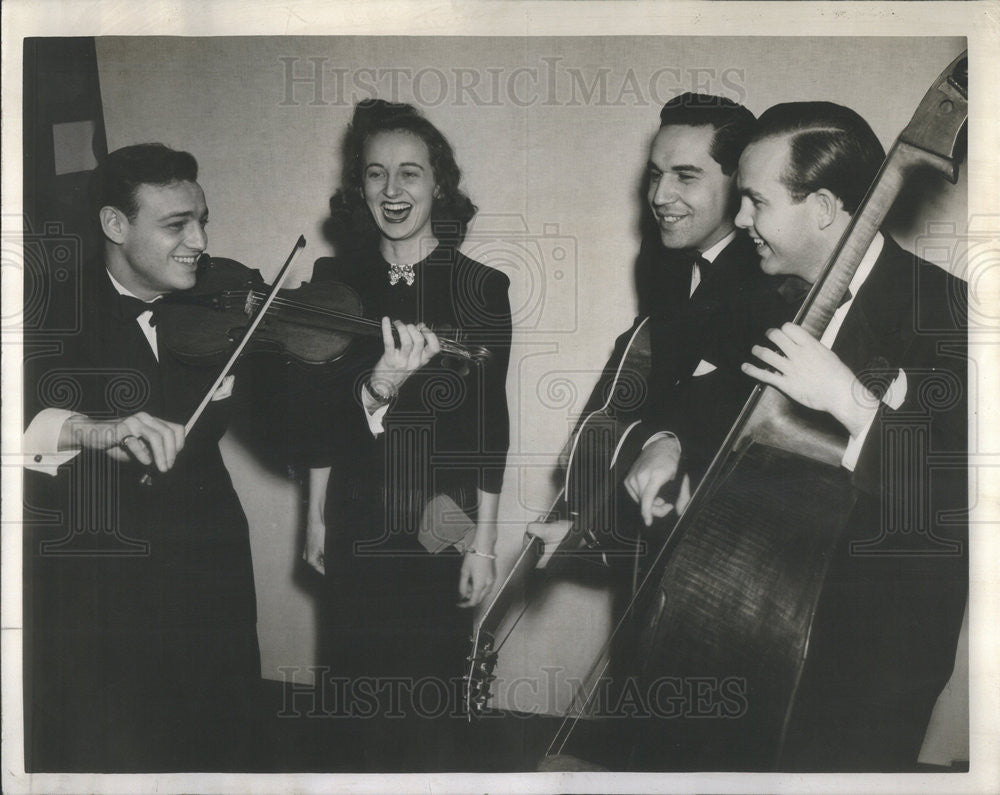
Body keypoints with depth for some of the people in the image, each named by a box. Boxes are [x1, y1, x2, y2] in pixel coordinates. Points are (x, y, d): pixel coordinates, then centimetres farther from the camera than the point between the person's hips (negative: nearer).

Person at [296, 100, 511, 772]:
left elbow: (490, 425, -5)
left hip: (442, 524, -2)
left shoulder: (481, 288, -7)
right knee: (360, 684, 10)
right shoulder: (336, 280, 0)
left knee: (434, 696, 3)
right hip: (357, 523, 3)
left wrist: (483, 542, -4)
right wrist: (317, 515, 1)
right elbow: (324, 408, 4)